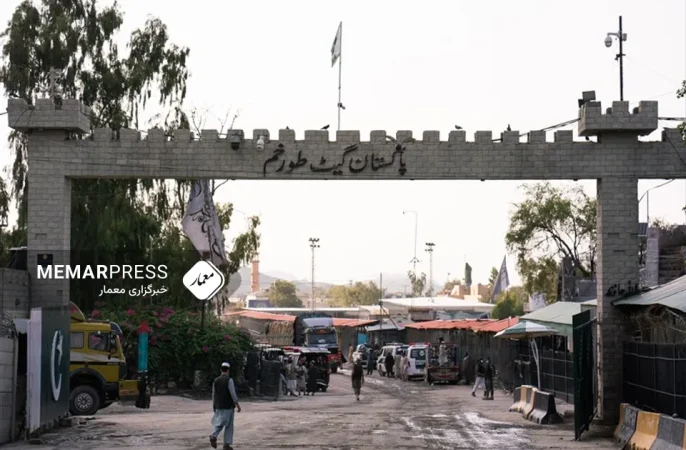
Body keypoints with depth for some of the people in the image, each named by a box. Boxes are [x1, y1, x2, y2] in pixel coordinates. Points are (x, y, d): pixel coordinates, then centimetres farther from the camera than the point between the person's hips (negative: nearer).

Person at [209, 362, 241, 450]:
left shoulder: (216, 380, 5)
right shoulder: (229, 380, -11)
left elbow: (214, 394, 10)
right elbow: (233, 394, -15)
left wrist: (214, 406, 18)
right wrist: (237, 405, -8)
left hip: (218, 406, 4)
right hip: (228, 406, -4)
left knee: (220, 423, 11)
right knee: (229, 426, 4)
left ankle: (214, 436, -18)